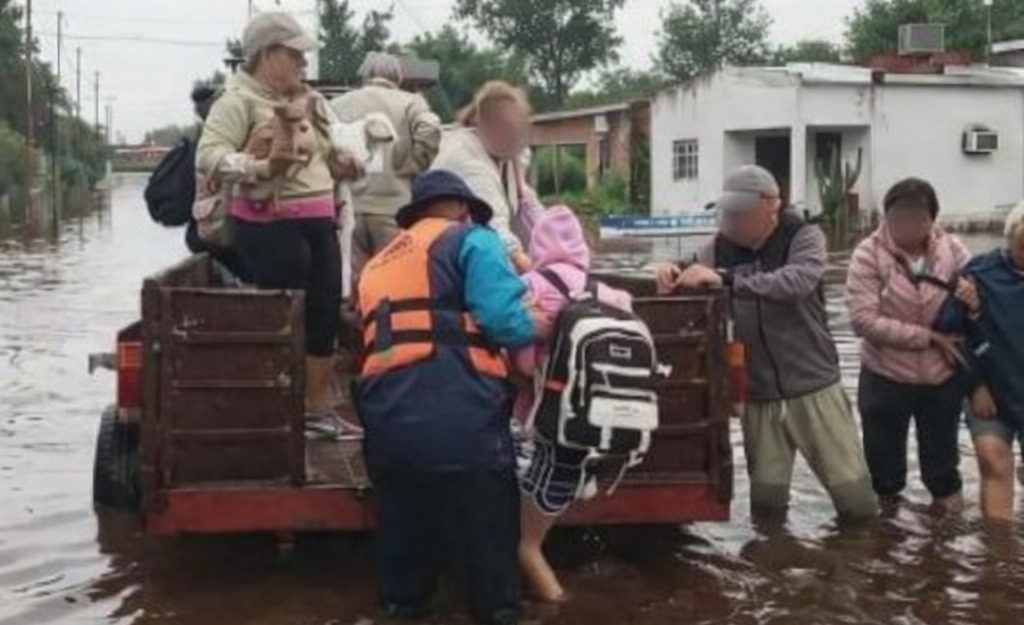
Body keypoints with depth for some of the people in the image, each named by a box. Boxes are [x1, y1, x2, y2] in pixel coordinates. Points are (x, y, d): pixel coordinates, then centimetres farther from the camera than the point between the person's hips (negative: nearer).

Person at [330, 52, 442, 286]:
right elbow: (429, 131, -13)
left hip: (347, 207, 2)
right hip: (394, 207, -2)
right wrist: (411, 169, -2)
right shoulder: (410, 102, 5)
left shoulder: (337, 105, 12)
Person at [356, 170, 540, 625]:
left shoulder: (378, 265, 30)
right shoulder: (470, 240, 8)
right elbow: (503, 320, -8)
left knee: (404, 541, 17)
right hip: (458, 421, -6)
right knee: (487, 547, 6)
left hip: (388, 422, 6)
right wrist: (534, 330, 13)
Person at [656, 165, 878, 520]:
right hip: (757, 393, 3)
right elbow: (690, 284, 9)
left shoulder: (804, 238, -10)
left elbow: (796, 282, -29)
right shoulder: (721, 247, 2)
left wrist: (725, 278, -36)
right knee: (765, 501, 13)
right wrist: (672, 276, -16)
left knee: (853, 493, 6)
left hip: (812, 386, -3)